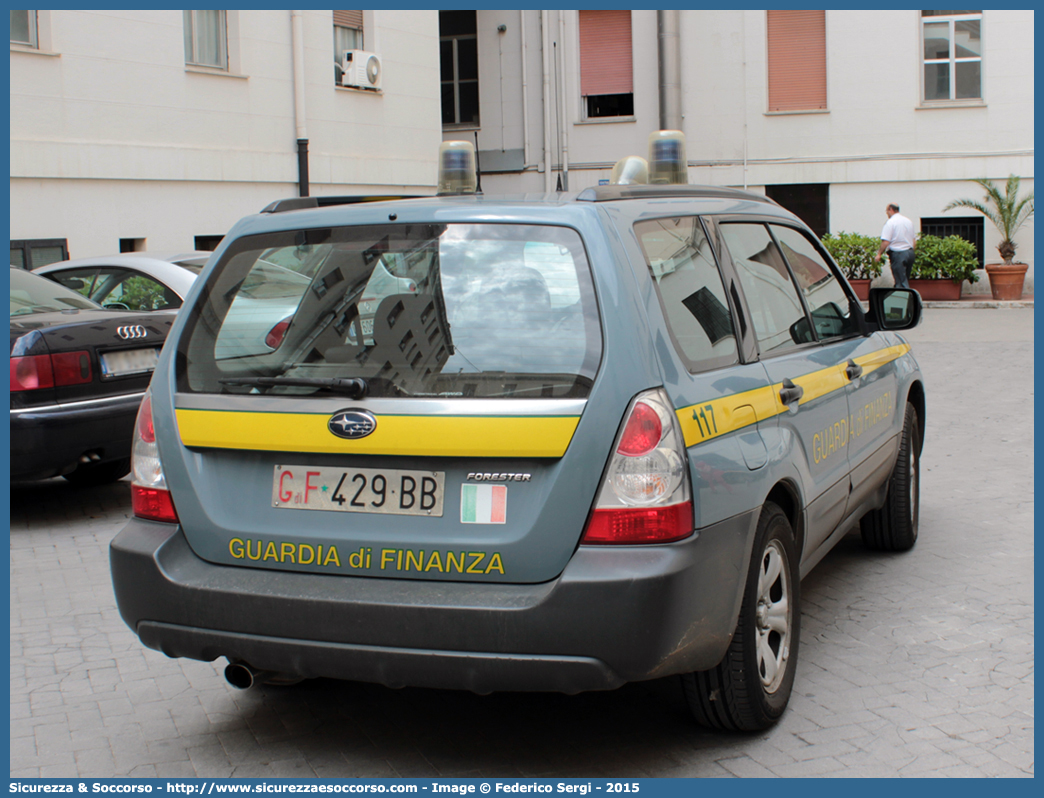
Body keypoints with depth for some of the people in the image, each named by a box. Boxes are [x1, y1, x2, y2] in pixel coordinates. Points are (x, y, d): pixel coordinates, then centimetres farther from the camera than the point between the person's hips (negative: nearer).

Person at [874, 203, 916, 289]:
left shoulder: (891, 222, -10)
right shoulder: (909, 221, 13)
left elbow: (886, 242, -16)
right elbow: (914, 241, 17)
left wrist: (879, 254, -7)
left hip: (897, 254, -7)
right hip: (910, 253, 7)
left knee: (901, 282, -6)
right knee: (905, 280, 13)